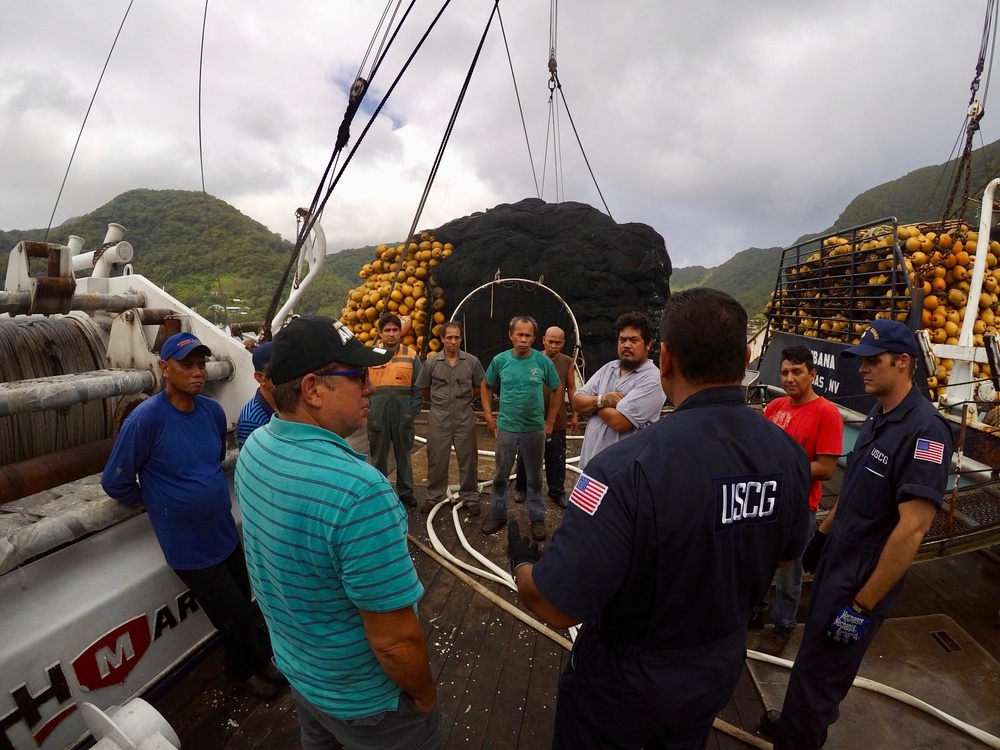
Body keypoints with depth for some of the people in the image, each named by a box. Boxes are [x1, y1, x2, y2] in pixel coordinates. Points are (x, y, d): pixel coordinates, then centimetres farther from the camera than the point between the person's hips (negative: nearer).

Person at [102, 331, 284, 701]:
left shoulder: (212, 411, -4)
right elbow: (115, 483, -12)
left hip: (226, 534, 5)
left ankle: (250, 665, 45)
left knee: (243, 608, 20)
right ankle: (247, 669, 37)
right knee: (236, 616, 9)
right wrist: (159, 501, 0)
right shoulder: (146, 418, -21)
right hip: (189, 546, -5)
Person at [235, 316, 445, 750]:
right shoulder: (358, 490, -39)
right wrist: (425, 697, -11)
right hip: (361, 700, -6)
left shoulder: (253, 448, -11)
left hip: (293, 665, 7)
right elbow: (393, 639, -31)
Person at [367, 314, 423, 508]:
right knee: (378, 454, 11)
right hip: (377, 412, 0)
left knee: (403, 453, 12)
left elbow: (418, 387, 2)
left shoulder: (411, 355, 1)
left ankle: (406, 491, 26)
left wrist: (414, 410, -6)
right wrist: (366, 408, -6)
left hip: (403, 412, 0)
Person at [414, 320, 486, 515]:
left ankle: (470, 498, 22)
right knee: (436, 459, 9)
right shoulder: (431, 362, -5)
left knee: (468, 459, 8)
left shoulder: (472, 362, -5)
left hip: (464, 417, 0)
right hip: (439, 417, 0)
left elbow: (480, 387, 10)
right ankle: (433, 497, 25)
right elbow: (423, 388, 9)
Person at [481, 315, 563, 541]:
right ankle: (497, 515, 29)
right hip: (506, 428, 1)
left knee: (534, 478, 12)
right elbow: (486, 386, 10)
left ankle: (537, 518, 26)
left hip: (535, 429, -1)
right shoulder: (500, 360, -5)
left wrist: (550, 421, 2)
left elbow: (558, 390, 4)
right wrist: (488, 416, 3)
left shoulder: (543, 361, -8)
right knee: (501, 476, 13)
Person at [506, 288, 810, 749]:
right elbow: (787, 553, 2)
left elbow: (555, 607, -34)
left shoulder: (629, 468, -38)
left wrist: (519, 562, -12)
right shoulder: (789, 455, -17)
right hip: (719, 671, 5)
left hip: (622, 685, -5)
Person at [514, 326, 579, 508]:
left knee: (557, 459, 11)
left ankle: (557, 492, 28)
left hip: (557, 420, 1)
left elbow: (571, 388, 5)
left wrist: (575, 414, 5)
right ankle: (521, 488, 33)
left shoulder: (567, 362, -3)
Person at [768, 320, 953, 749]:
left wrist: (865, 602, -22)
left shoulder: (924, 430, -23)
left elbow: (912, 528, -26)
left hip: (861, 581, -8)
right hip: (834, 563, 8)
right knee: (812, 659, 24)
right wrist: (823, 533, 21)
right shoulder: (877, 417, 6)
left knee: (820, 674, 7)